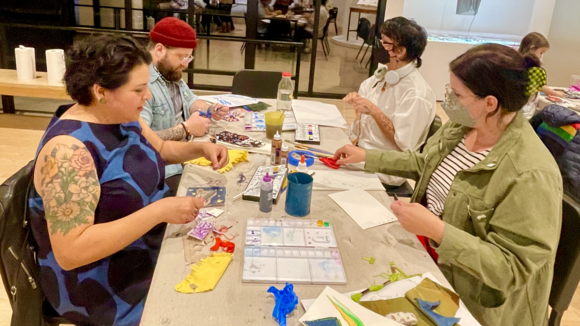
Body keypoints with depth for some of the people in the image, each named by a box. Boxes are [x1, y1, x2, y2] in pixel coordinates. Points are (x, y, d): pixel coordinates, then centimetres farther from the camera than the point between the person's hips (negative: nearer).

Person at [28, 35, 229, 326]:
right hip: (103, 286, -8)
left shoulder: (122, 116, -3)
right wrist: (159, 211, -33)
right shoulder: (68, 149, -27)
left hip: (152, 244, 8)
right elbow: (70, 251, -31)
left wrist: (200, 148, -3)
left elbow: (160, 149, 16)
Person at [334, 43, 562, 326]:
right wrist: (366, 156, 11)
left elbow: (513, 267, -27)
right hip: (432, 263, 7)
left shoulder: (530, 176, -30)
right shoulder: (460, 126, -6)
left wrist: (437, 231, -34)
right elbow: (423, 164, 12)